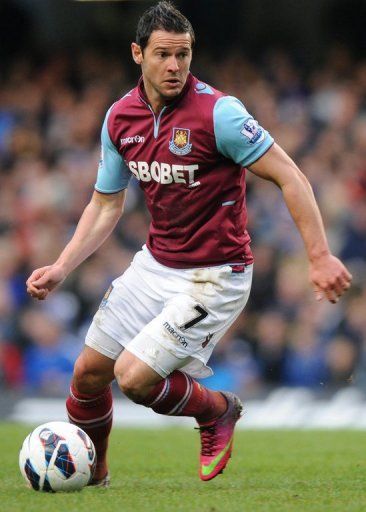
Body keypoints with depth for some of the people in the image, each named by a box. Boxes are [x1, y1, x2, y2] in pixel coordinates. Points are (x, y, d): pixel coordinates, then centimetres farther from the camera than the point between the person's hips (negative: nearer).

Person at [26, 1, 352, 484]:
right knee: (88, 372, 9)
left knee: (134, 377, -16)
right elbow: (106, 204, 11)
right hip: (155, 262, 6)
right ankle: (92, 475, 35)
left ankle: (218, 409, 13)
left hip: (214, 276, -6)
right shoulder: (120, 118, -1)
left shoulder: (218, 112, -21)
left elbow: (290, 177, -17)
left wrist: (319, 256, -23)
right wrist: (60, 269, 1)